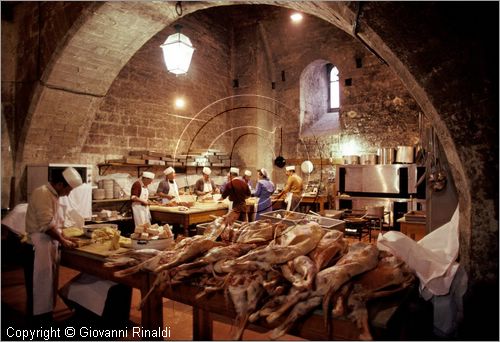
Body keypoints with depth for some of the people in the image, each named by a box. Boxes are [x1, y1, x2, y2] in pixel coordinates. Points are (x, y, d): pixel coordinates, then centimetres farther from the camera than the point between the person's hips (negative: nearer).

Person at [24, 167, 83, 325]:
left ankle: (46, 319, 31)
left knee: (48, 285, 18)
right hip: (39, 248, -10)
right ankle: (40, 321, 14)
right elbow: (47, 225, -23)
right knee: (40, 286, 1)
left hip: (50, 246, 10)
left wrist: (65, 238, 8)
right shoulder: (42, 193, -18)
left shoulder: (53, 195, 13)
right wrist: (62, 240, -12)